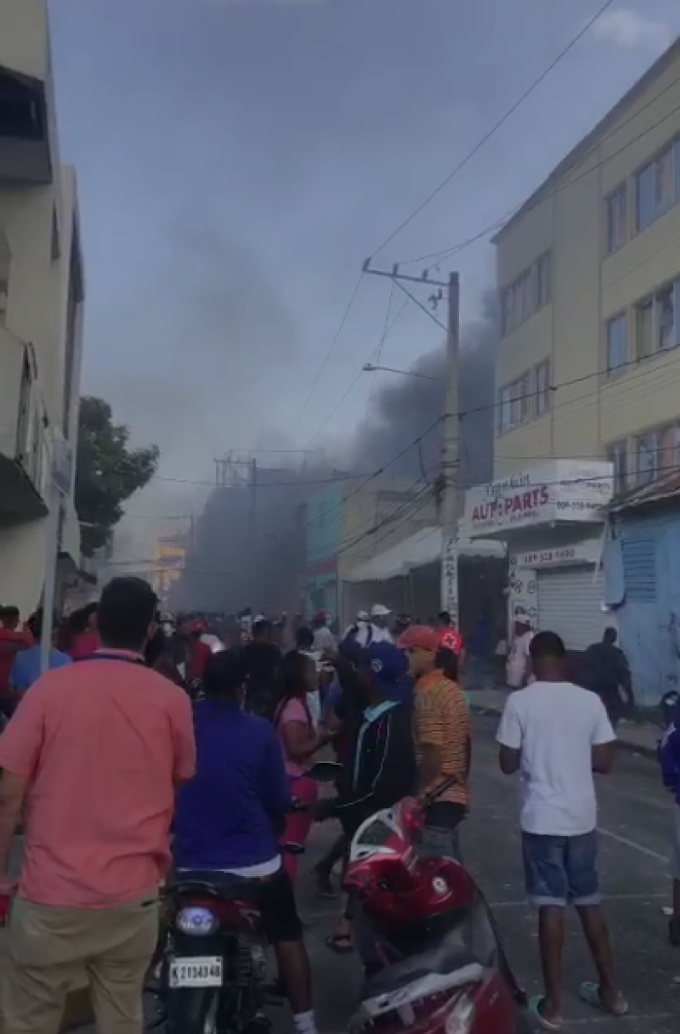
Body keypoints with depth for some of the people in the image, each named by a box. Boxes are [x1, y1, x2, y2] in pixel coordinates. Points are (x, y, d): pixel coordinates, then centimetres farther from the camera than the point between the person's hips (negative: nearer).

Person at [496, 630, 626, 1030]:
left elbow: (508, 764, -7)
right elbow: (605, 761, 0)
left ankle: (553, 1004, 15)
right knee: (589, 901, 19)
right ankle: (611, 991, 31)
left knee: (552, 906, 6)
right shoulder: (590, 700, -4)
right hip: (583, 817, 3)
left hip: (542, 819, -3)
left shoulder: (520, 701, -11)